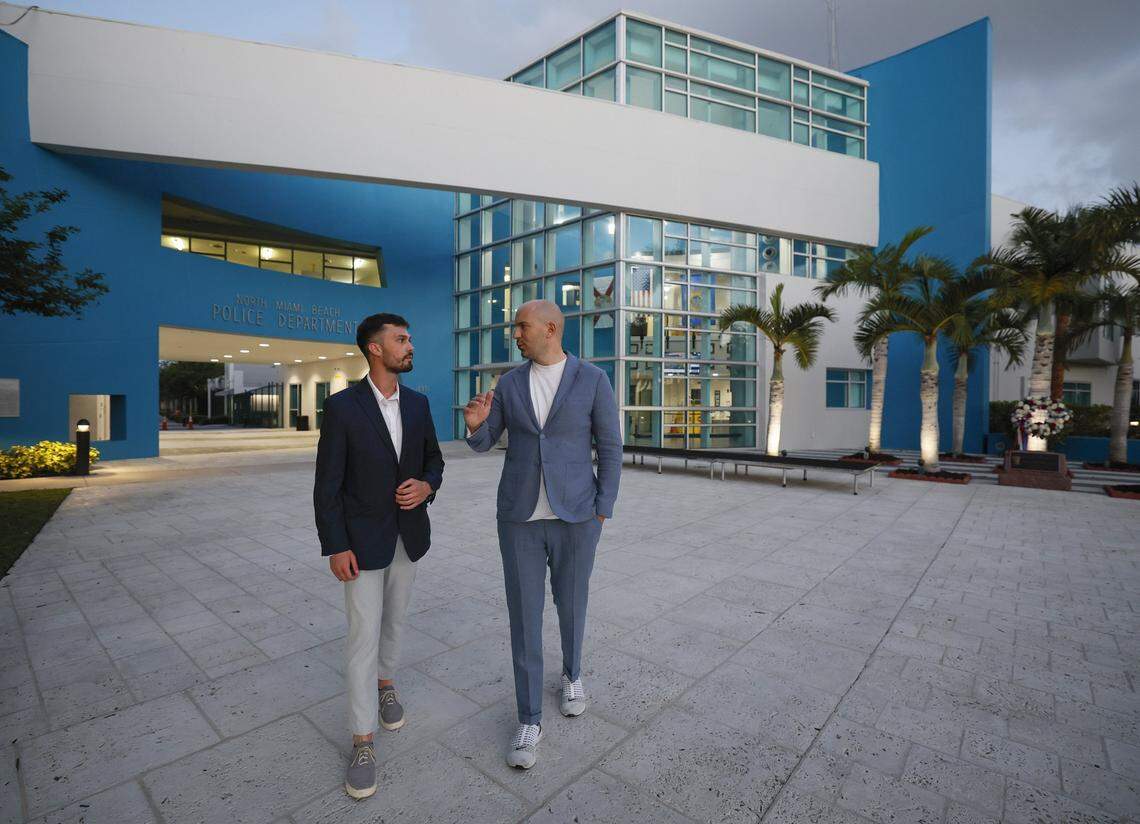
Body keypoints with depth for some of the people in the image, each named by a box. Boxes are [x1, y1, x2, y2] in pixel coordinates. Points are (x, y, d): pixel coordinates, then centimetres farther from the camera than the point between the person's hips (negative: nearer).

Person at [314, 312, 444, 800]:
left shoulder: (418, 404, -2)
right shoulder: (341, 407, -16)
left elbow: (433, 459, 8)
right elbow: (327, 485, -13)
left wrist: (426, 487, -16)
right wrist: (334, 548, -14)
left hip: (409, 533, 4)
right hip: (362, 539, -4)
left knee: (394, 618, 21)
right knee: (363, 635, 1)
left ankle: (385, 683, 48)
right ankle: (363, 742, 16)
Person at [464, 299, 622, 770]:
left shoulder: (593, 380, -5)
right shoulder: (510, 384, 3)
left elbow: (610, 449, -2)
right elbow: (483, 444, 8)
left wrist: (602, 514, -5)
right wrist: (474, 423, -16)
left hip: (575, 515, -1)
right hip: (520, 516, 2)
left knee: (571, 603, 16)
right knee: (524, 613, 5)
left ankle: (572, 672, 47)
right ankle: (530, 719, 23)